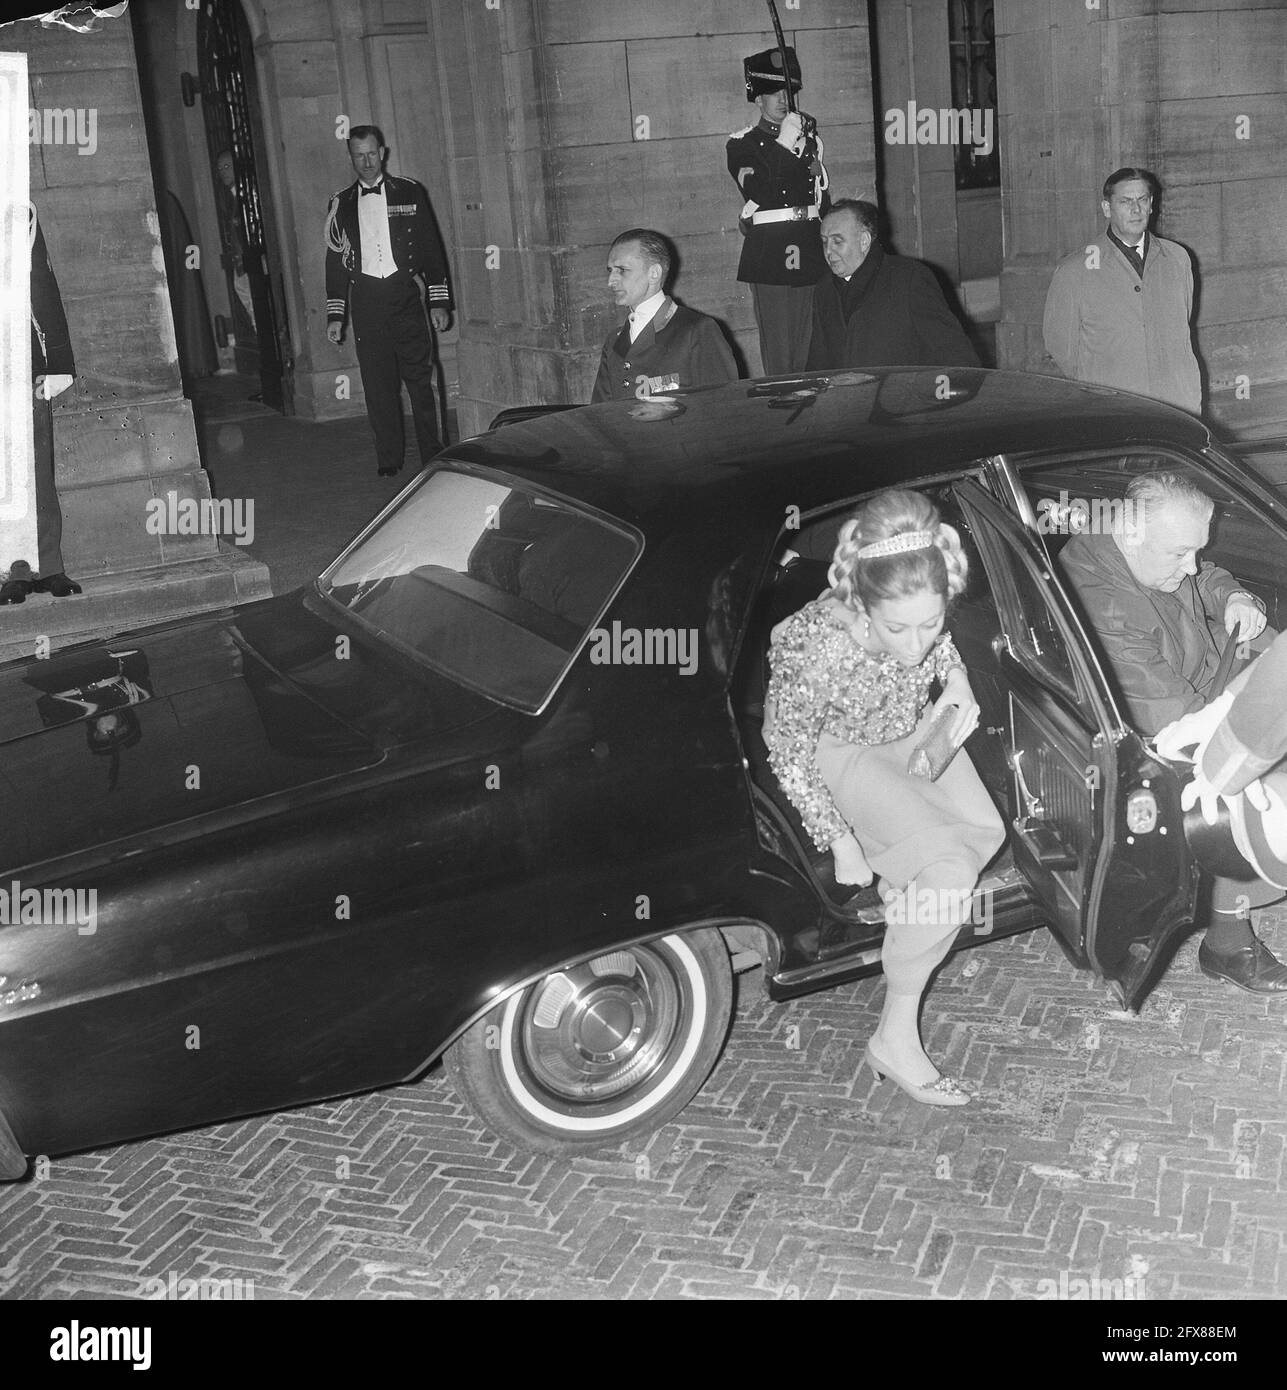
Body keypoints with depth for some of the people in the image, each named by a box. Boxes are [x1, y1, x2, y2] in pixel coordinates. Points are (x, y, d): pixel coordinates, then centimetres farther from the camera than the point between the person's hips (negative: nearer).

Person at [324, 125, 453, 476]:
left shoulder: (409, 193, 7)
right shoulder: (341, 203, 10)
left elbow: (431, 248, 7)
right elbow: (335, 259, 12)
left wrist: (439, 301, 2)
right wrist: (334, 315, 7)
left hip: (405, 297, -1)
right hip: (365, 300, 1)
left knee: (420, 378, -2)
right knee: (378, 384, 1)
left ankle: (432, 455, 7)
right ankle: (388, 459, 9)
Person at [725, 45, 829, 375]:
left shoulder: (810, 139, 18)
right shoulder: (741, 145, 3)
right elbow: (756, 192, -14)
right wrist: (785, 145, -16)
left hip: (810, 249, 4)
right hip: (767, 251, -4)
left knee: (813, 344, 4)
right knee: (777, 350, -5)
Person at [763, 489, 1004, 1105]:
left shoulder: (920, 607, -26)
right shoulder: (814, 651, -40)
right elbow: (788, 754, -22)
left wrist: (956, 678, -16)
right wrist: (840, 841, -20)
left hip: (914, 726, 6)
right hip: (840, 751, -6)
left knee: (985, 831, -12)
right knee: (950, 864, -21)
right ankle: (895, 1038, -9)